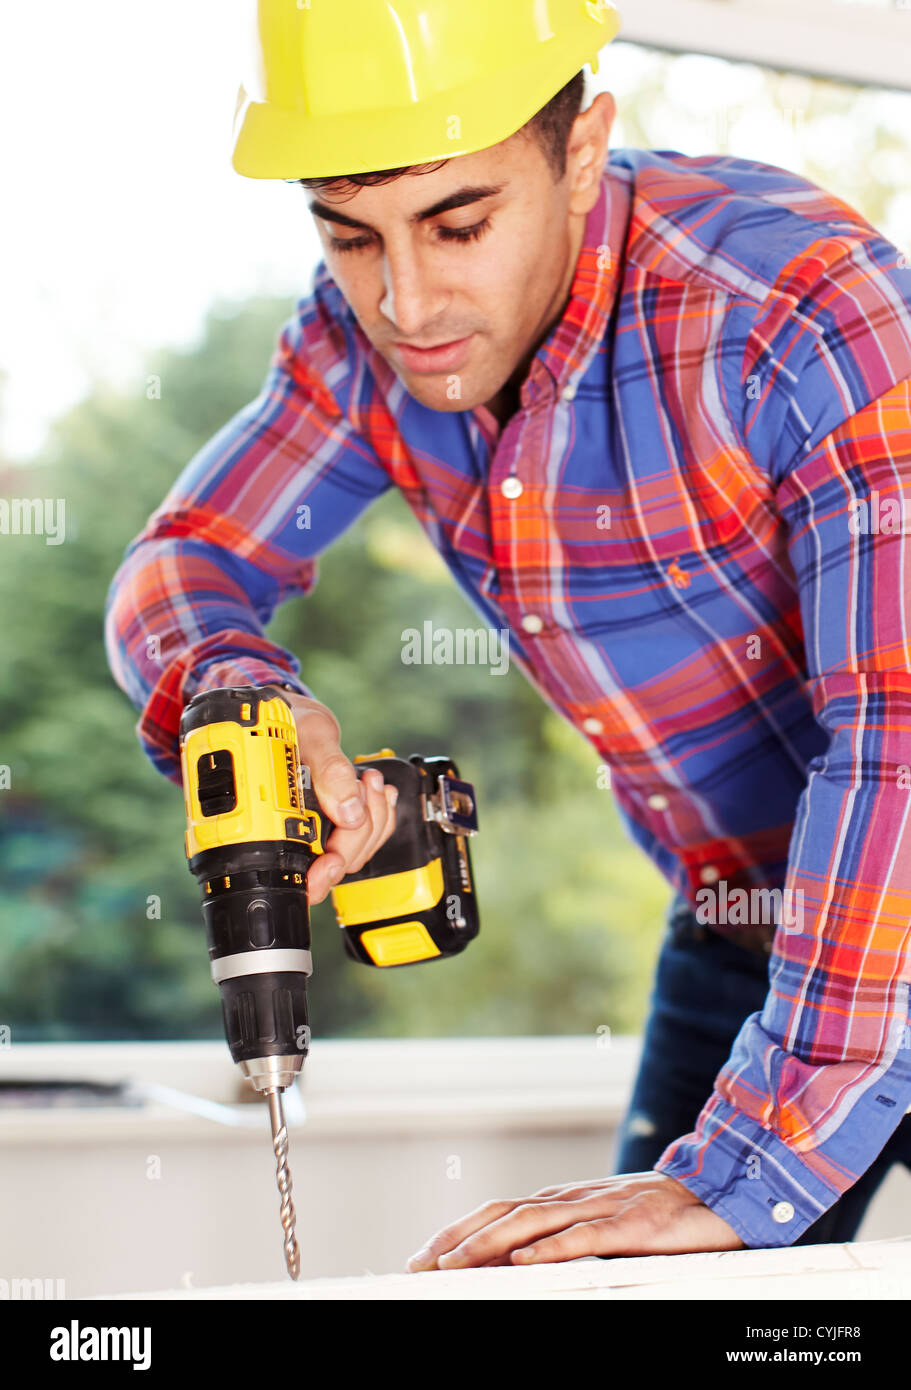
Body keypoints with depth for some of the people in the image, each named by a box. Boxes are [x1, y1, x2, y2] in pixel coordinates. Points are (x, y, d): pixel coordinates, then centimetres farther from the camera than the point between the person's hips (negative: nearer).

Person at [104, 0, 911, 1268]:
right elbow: (181, 564, 0)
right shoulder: (368, 326, -8)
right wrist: (236, 699, -26)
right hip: (730, 934, 6)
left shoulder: (806, 310, -29)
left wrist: (743, 1175, -42)